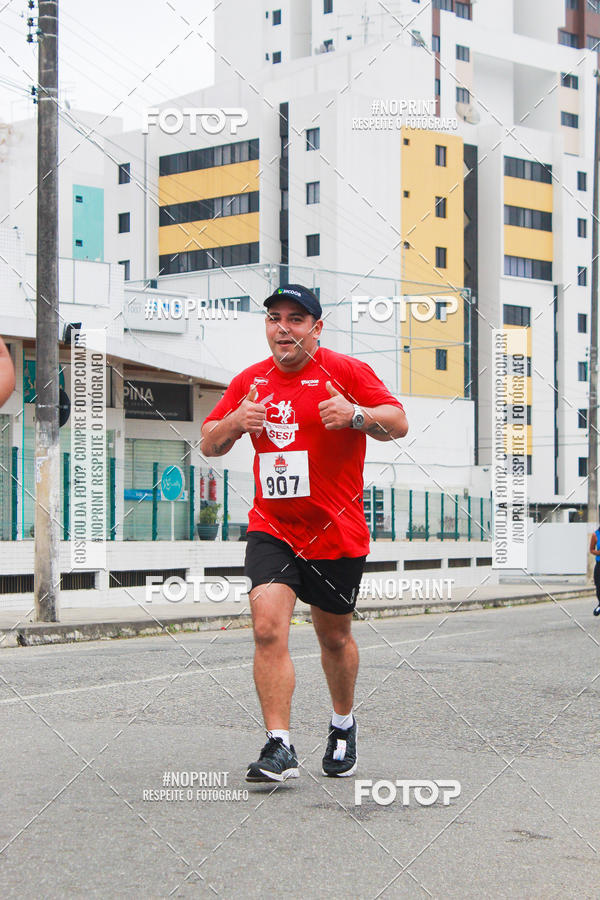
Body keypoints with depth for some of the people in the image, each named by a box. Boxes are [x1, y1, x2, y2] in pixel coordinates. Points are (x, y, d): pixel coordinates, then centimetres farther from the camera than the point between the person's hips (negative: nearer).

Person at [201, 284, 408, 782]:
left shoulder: (346, 371, -5)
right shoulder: (251, 381, 7)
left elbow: (398, 423, -10)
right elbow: (209, 445, 11)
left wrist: (356, 415, -29)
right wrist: (235, 422, -11)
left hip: (338, 532, -2)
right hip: (271, 529, 2)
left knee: (335, 636, 12)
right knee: (268, 626, -17)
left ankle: (344, 727, 37)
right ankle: (279, 747, -16)